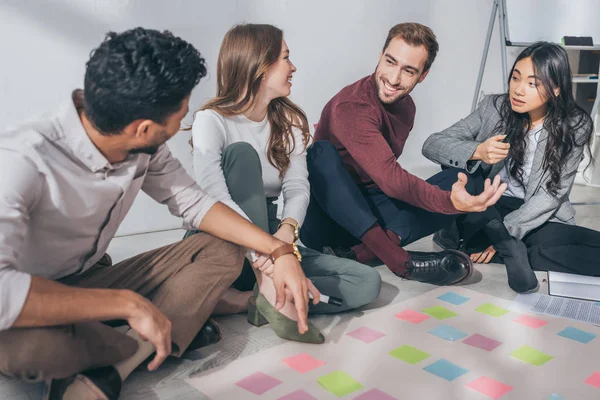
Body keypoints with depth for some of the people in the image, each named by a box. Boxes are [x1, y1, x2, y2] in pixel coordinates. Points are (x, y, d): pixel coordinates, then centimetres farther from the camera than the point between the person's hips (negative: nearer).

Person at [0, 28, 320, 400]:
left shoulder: (142, 147, -13)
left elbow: (193, 201, -3)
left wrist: (280, 251, -14)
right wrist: (129, 303, -38)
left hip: (90, 282, 6)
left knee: (224, 251, -8)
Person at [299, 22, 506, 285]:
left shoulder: (406, 105, 7)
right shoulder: (352, 105, -21)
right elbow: (390, 177, -35)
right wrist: (450, 202, -47)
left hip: (371, 211, 7)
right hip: (328, 217, -6)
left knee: (457, 181, -9)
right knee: (321, 152, -34)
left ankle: (358, 252, -26)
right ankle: (398, 258, -36)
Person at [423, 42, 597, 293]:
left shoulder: (575, 126, -7)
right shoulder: (494, 107, -6)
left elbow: (551, 195, -11)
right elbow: (431, 145, -11)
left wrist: (504, 234, -22)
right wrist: (477, 151, -31)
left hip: (535, 220, 0)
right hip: (486, 216, 1)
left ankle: (504, 248, -20)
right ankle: (512, 249, -23)